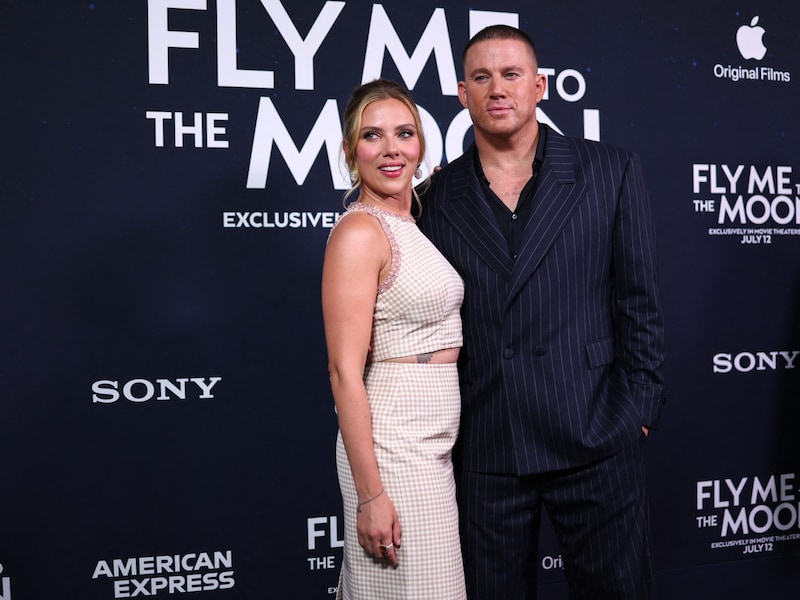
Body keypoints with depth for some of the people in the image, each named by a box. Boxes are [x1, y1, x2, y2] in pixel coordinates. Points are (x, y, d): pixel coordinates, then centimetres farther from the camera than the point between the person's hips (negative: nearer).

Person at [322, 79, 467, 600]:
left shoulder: (413, 223, 10)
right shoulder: (359, 232, -15)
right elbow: (345, 371, -19)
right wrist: (371, 494, -20)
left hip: (434, 444, 9)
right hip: (393, 447, -9)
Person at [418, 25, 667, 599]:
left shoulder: (610, 171, 2)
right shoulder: (440, 196, 5)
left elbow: (639, 301, 2)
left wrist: (637, 410, -4)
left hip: (596, 441, -1)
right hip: (484, 449, 2)